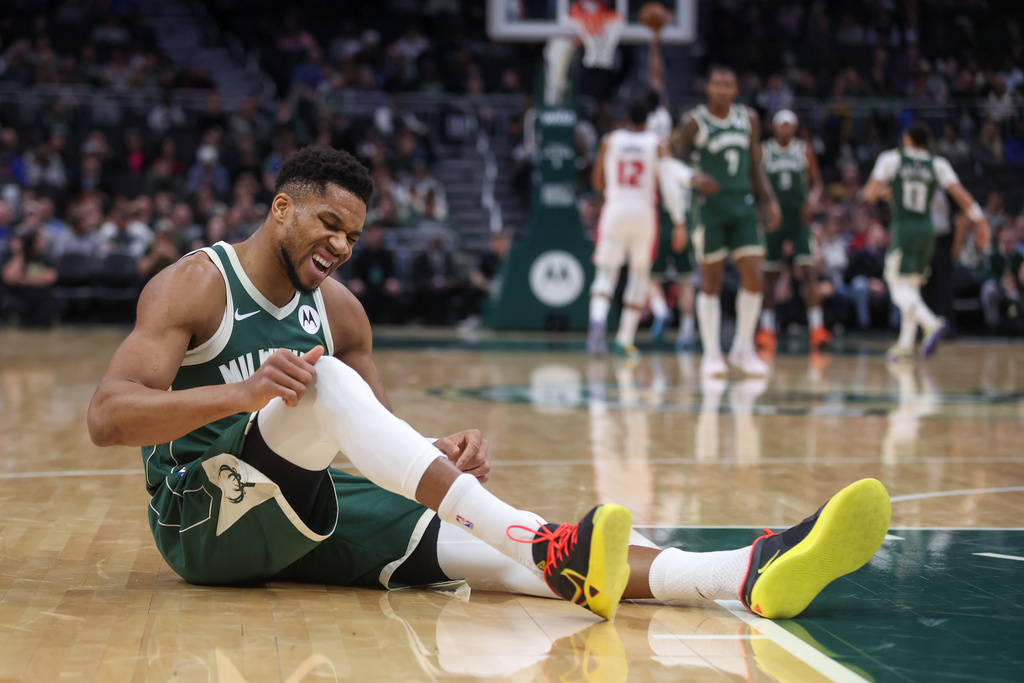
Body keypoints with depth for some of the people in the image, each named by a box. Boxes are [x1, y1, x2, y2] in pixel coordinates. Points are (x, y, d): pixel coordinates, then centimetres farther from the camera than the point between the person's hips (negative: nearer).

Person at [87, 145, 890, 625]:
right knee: (321, 383, -33)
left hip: (304, 515, 5)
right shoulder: (194, 285, -6)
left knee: (478, 544, -20)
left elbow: (376, 430, 14)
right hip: (205, 517, -5)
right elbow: (107, 417, -18)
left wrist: (437, 455, -11)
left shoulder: (337, 307, 14)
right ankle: (542, 543, -45)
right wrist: (241, 395, -34)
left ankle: (750, 575, -39)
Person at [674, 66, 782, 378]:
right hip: (710, 206, -4)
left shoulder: (748, 119, 9)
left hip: (743, 204, 4)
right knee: (711, 281, -1)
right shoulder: (694, 122, -5)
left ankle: (744, 348, 12)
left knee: (753, 277, -3)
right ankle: (712, 354, 8)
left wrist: (770, 200, 6)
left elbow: (755, 166, 15)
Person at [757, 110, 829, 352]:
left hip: (799, 217, 0)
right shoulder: (763, 152, 2)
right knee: (770, 275, 6)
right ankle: (767, 329, 17)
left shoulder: (805, 151, 4)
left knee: (807, 270, -13)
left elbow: (817, 182, 8)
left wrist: (813, 199, -12)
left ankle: (816, 328, -16)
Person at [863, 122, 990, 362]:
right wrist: (981, 221, -5)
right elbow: (959, 192, -6)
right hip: (927, 230, 4)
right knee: (912, 286, 16)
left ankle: (931, 323, -31)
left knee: (899, 285, -4)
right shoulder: (938, 164, 5)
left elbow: (869, 193, -5)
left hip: (903, 229, -4)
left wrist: (881, 192, 18)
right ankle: (905, 345, 18)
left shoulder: (891, 158, -2)